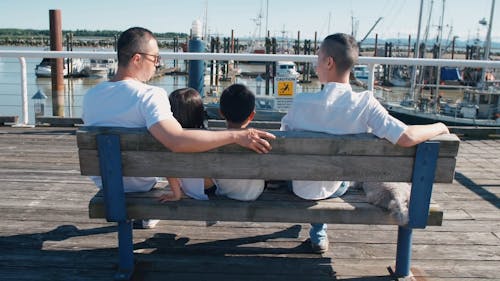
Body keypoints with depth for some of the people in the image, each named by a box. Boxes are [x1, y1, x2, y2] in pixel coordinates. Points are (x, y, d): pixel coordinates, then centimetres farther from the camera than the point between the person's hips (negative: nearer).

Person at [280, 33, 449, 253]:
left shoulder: (302, 102, -25)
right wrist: (439, 127, -9)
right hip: (335, 189, 1)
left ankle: (318, 232, 49)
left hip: (300, 189, 0)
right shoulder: (365, 103, -25)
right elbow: (406, 137, -31)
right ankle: (318, 233, 47)